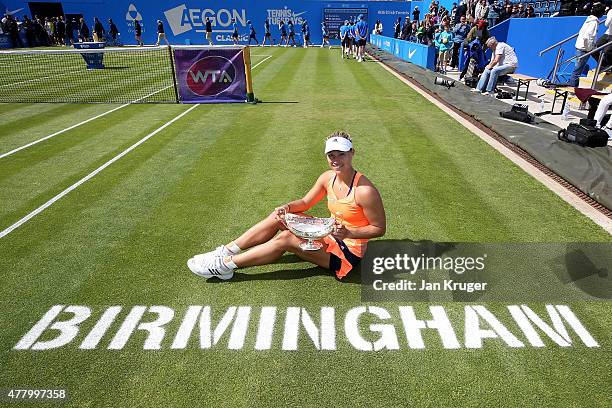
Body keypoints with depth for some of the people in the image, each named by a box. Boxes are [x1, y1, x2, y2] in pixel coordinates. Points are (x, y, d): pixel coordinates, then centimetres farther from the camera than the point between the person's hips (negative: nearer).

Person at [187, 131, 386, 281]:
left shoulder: (365, 191, -25)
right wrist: (287, 207, -14)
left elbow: (380, 228, -16)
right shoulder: (327, 178, -3)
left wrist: (348, 233, -30)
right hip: (331, 235, 7)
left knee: (285, 238, -22)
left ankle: (225, 265, -9)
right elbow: (305, 202, 8)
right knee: (278, 217, -5)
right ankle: (227, 251, 1)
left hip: (349, 252, -7)